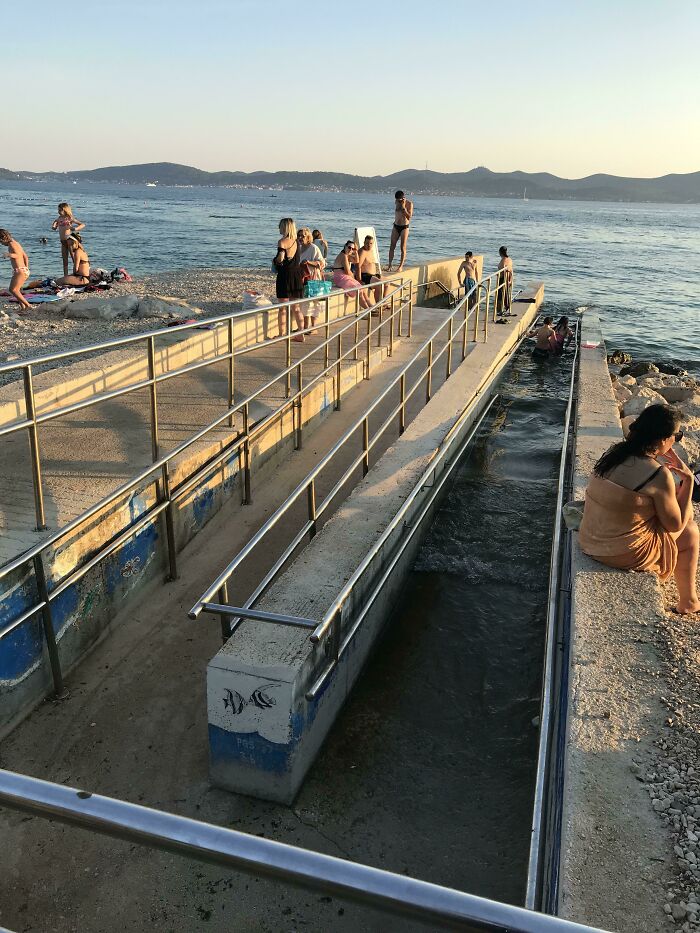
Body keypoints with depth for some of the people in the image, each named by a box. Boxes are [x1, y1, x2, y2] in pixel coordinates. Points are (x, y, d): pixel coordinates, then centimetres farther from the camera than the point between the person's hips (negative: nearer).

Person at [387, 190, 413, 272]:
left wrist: (403, 207, -20)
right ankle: (390, 265, 2)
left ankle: (401, 266, -1)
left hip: (404, 227, -5)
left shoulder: (409, 204, -9)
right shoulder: (396, 202, 6)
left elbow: (409, 217, -17)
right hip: (395, 226, 5)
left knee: (403, 248, -4)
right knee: (392, 246, 0)